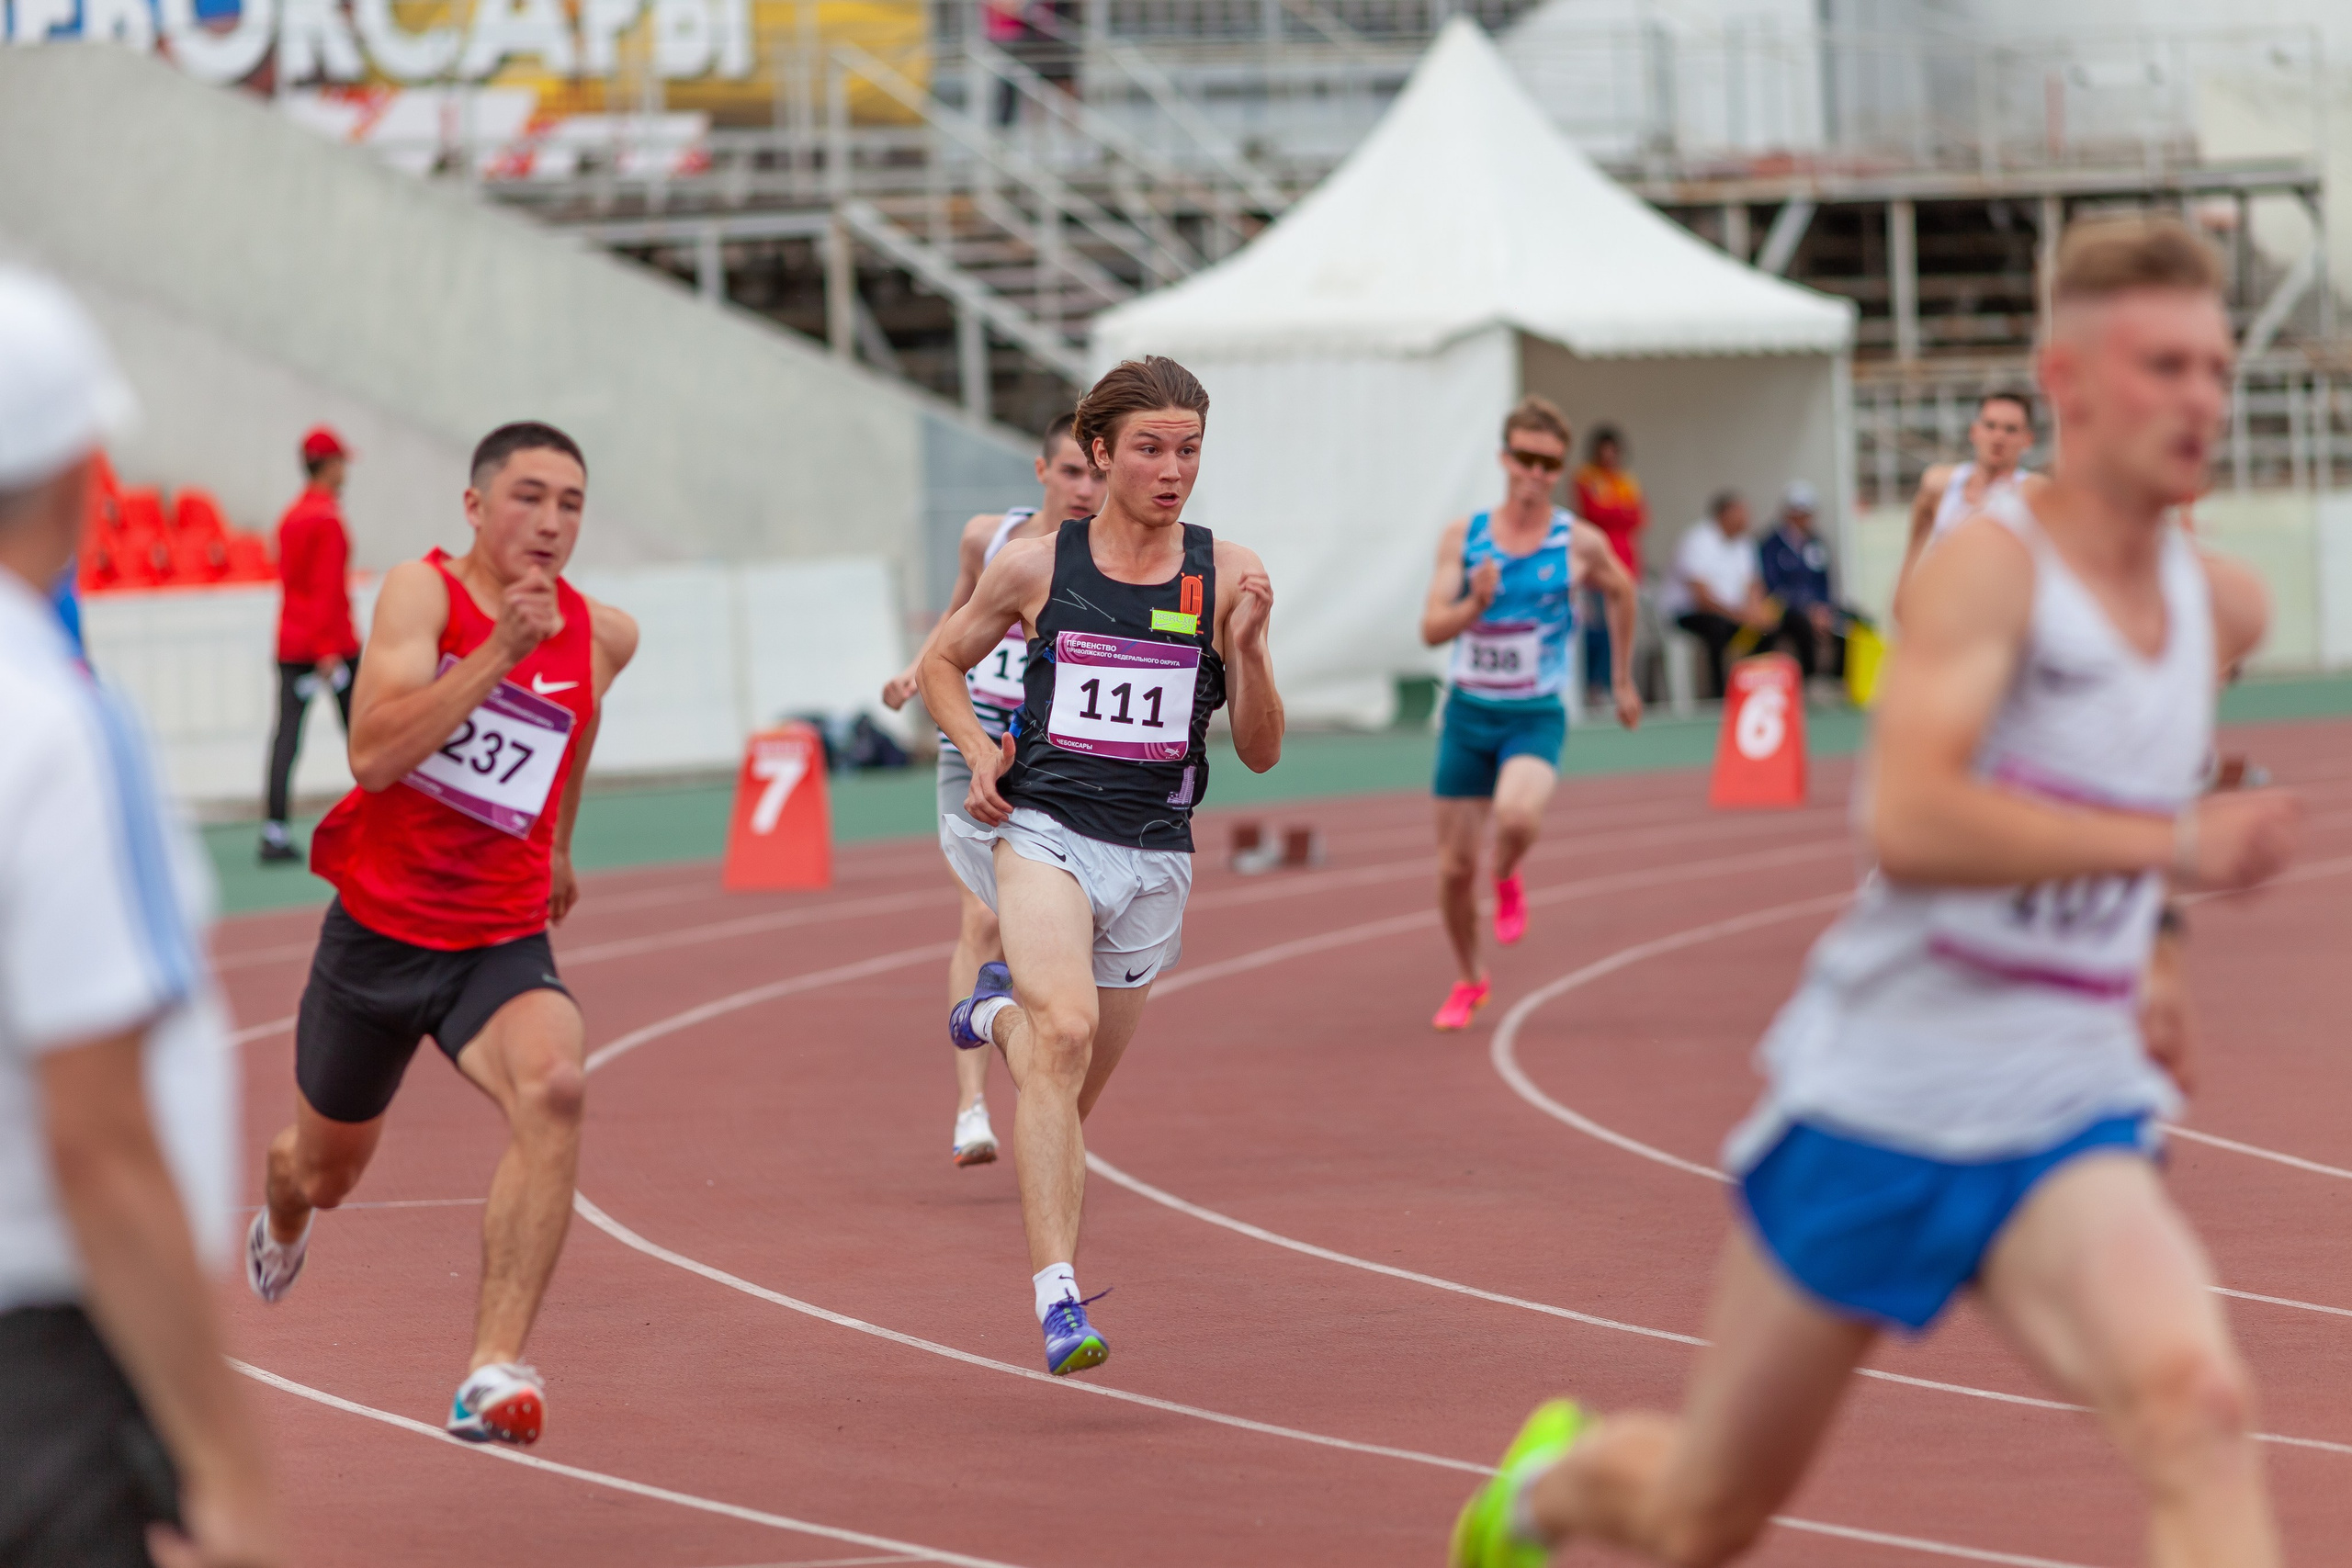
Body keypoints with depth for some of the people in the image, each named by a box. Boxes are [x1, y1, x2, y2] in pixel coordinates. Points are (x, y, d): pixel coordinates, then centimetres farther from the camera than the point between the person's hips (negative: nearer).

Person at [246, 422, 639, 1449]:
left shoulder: (601, 637, 0)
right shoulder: (423, 592, -13)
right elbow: (372, 755, -27)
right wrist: (500, 651, -32)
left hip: (501, 941, 1)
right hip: (377, 927, -1)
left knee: (552, 1090, -32)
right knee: (326, 1171, 19)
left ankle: (493, 1371, -37)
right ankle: (282, 1215, 61)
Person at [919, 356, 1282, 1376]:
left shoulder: (1227, 575, 2)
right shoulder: (1036, 567, 0)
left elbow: (1260, 754, 3)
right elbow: (941, 663, 17)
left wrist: (1244, 645, -13)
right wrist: (979, 749, -1)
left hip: (1154, 852, 3)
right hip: (1044, 826, -3)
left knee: (1068, 1090, 14)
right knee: (1066, 1032, -28)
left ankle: (1002, 1010, 50)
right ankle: (1057, 1294, -32)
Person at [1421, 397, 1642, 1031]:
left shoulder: (1580, 543, -5)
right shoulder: (1462, 537, -2)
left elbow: (1620, 592, 16)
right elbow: (1432, 629, -8)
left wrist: (1623, 680, 24)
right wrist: (1474, 605, -29)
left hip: (1536, 716, -2)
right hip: (1468, 711, 2)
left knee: (1517, 817, -33)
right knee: (1455, 866, 6)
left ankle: (1507, 881, 4)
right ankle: (1468, 981, 32)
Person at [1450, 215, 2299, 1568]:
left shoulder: (2224, 605, 6)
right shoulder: (1991, 562, -14)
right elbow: (1908, 822, -31)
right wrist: (2168, 845, -34)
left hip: (2068, 1124, 4)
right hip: (1882, 1097, -4)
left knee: (2198, 1411, -27)